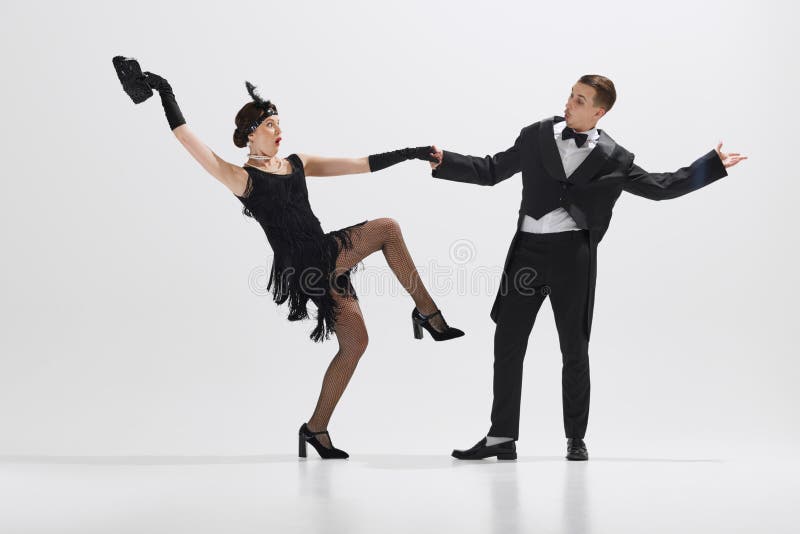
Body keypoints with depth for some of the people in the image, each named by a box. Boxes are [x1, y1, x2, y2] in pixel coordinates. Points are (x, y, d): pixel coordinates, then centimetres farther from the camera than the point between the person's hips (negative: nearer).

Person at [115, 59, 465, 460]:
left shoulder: (297, 164, 13)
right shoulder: (242, 179, -5)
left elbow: (362, 164, 12)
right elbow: (192, 144, -14)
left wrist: (411, 153, 7)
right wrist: (166, 97, -18)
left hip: (328, 258, 7)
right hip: (303, 266, -7)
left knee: (354, 342, 1)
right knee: (387, 228, -16)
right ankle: (427, 312, -4)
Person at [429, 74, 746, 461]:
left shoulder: (612, 158, 4)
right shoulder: (536, 136, 9)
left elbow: (660, 187, 10)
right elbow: (491, 171, 13)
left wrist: (713, 165, 7)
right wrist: (444, 162, 2)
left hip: (572, 253, -2)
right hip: (528, 248, 2)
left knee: (574, 348, 5)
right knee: (507, 343, 1)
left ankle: (576, 439, 19)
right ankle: (502, 437, 9)